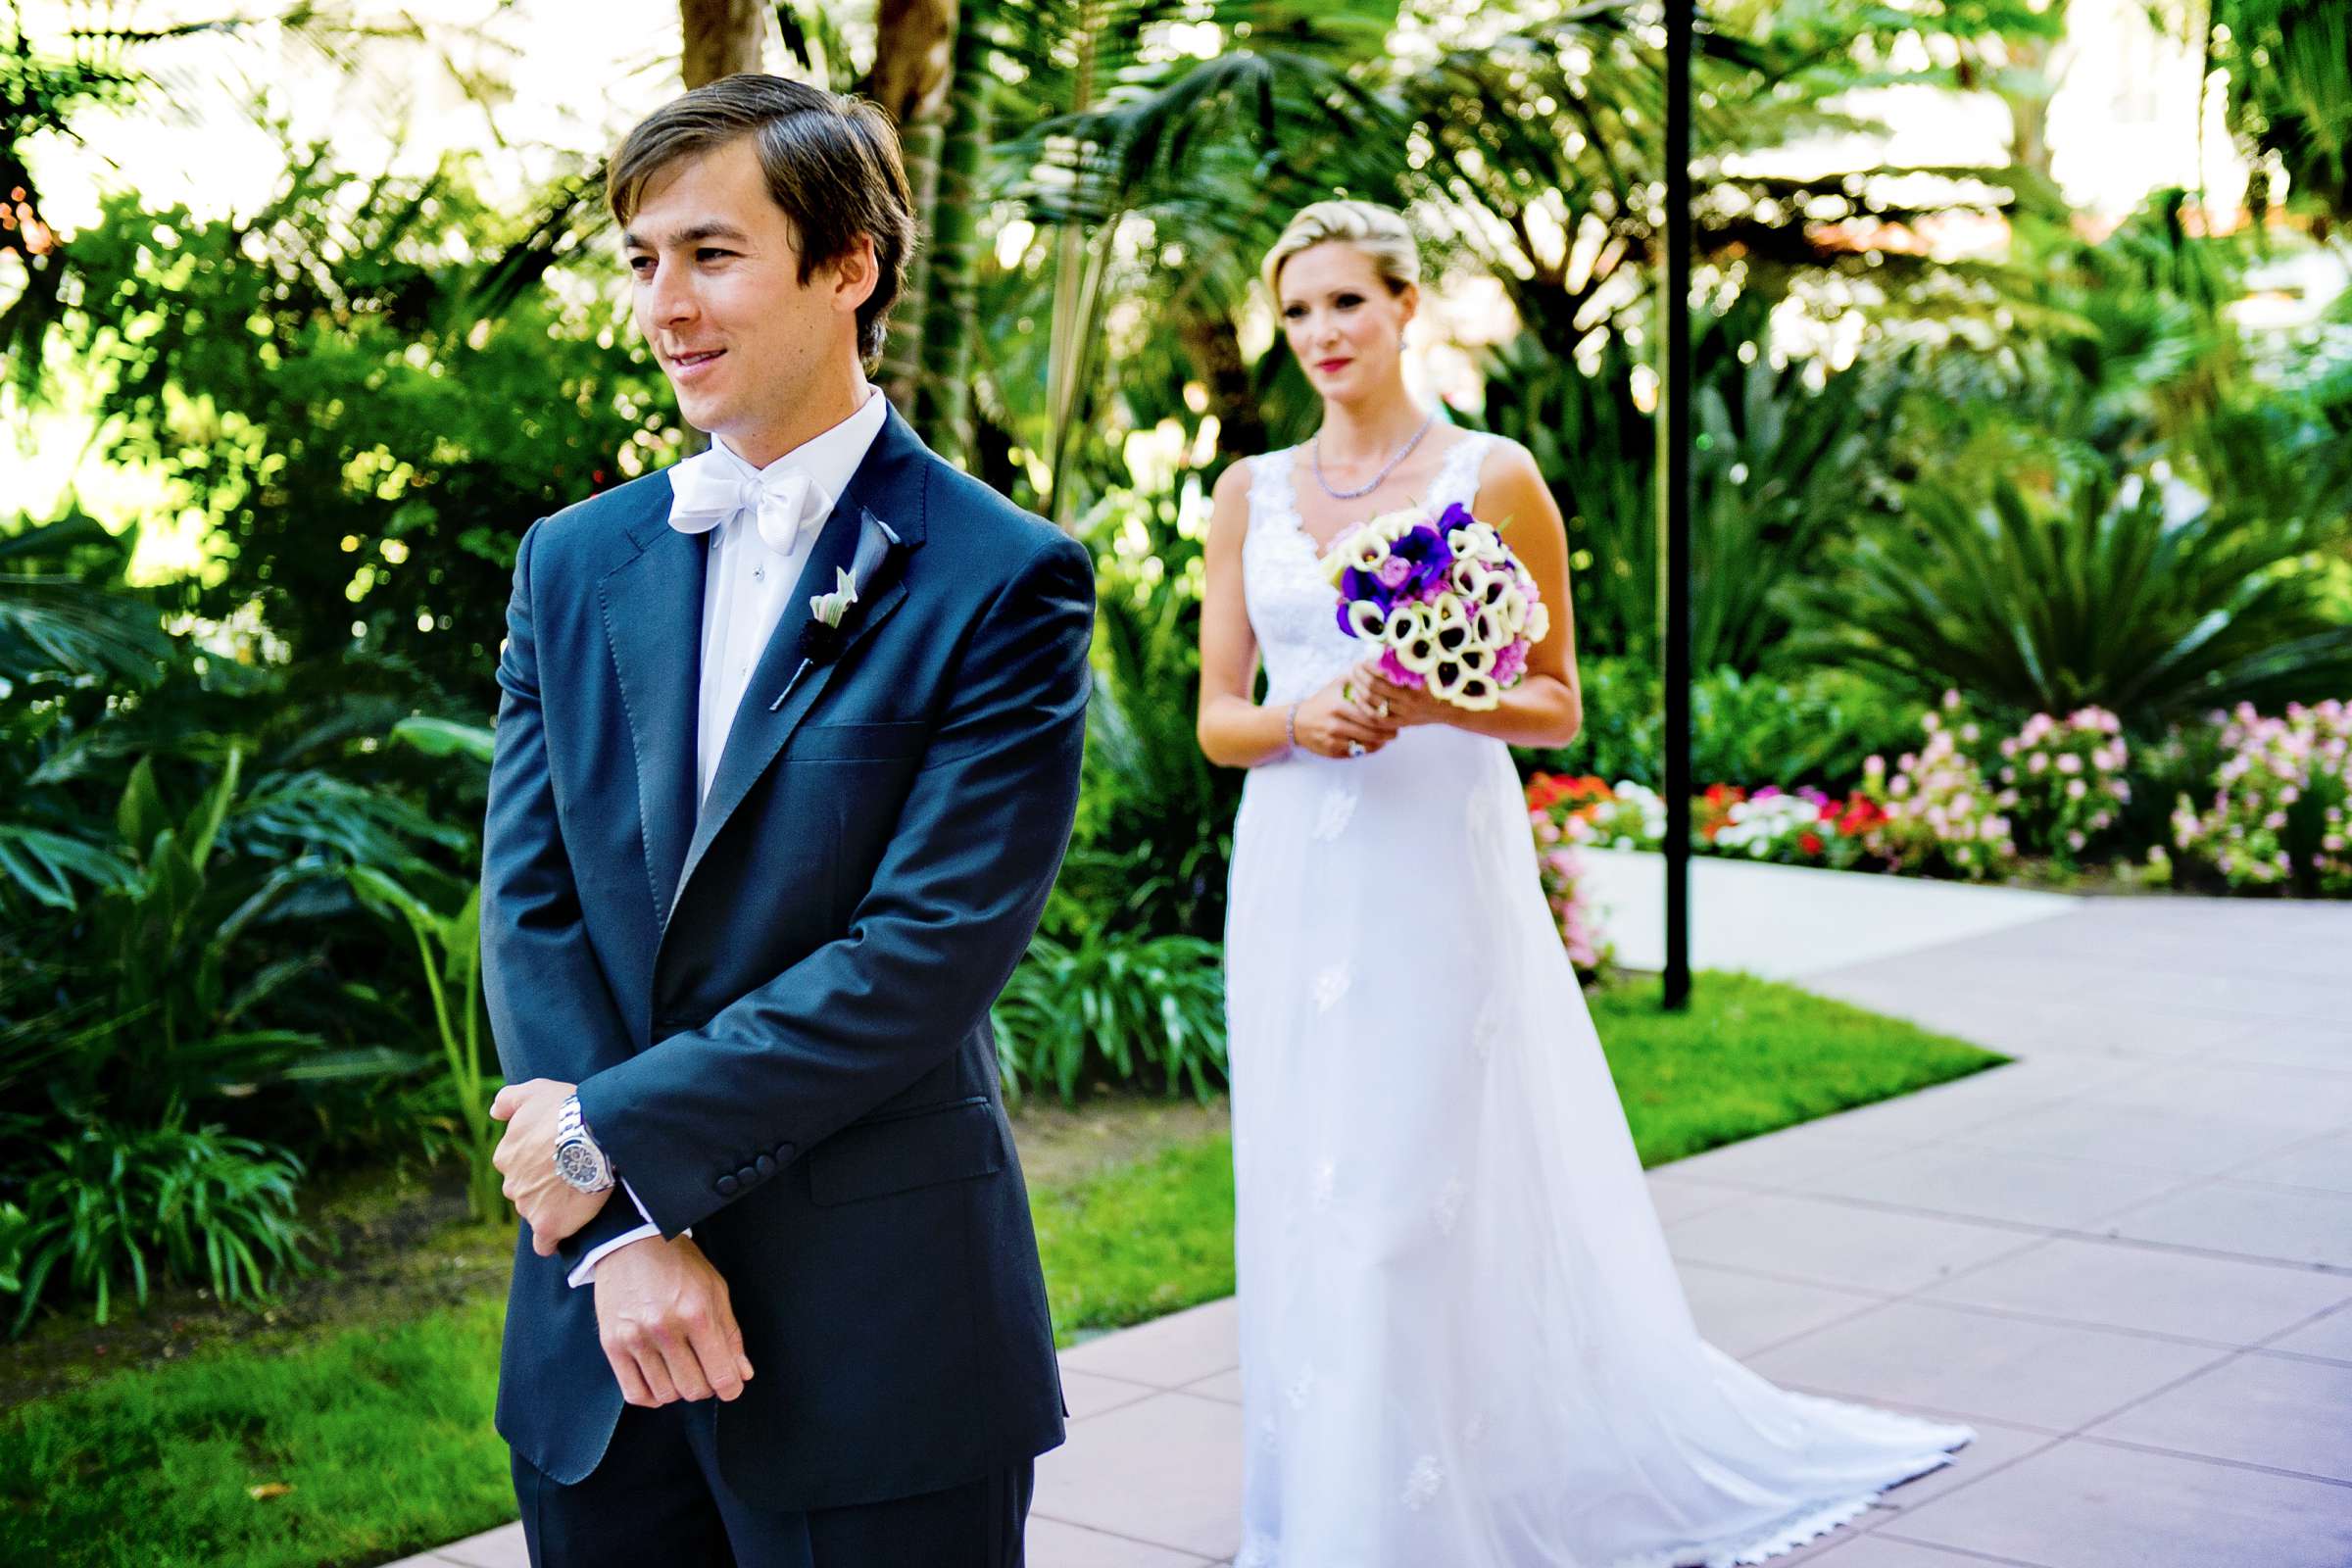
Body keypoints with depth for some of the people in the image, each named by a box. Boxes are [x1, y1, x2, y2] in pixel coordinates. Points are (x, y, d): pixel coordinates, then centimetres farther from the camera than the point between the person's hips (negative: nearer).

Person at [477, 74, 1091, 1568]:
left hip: (876, 1333, -4)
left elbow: (931, 947, -15)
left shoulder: (1004, 580, -8)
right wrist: (621, 1229, -10)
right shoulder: (572, 563, 8)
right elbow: (530, 908, 1)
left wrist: (619, 1129, -13)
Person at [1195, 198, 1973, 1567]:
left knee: (1420, 1197, -4)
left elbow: (1556, 703, 1)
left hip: (1440, 876, -4)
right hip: (1296, 883, 4)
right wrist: (1301, 718, -12)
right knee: (1305, 1198, 8)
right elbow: (1217, 718, 8)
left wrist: (1436, 704, -17)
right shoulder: (1250, 494, 9)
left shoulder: (1494, 477, -1)